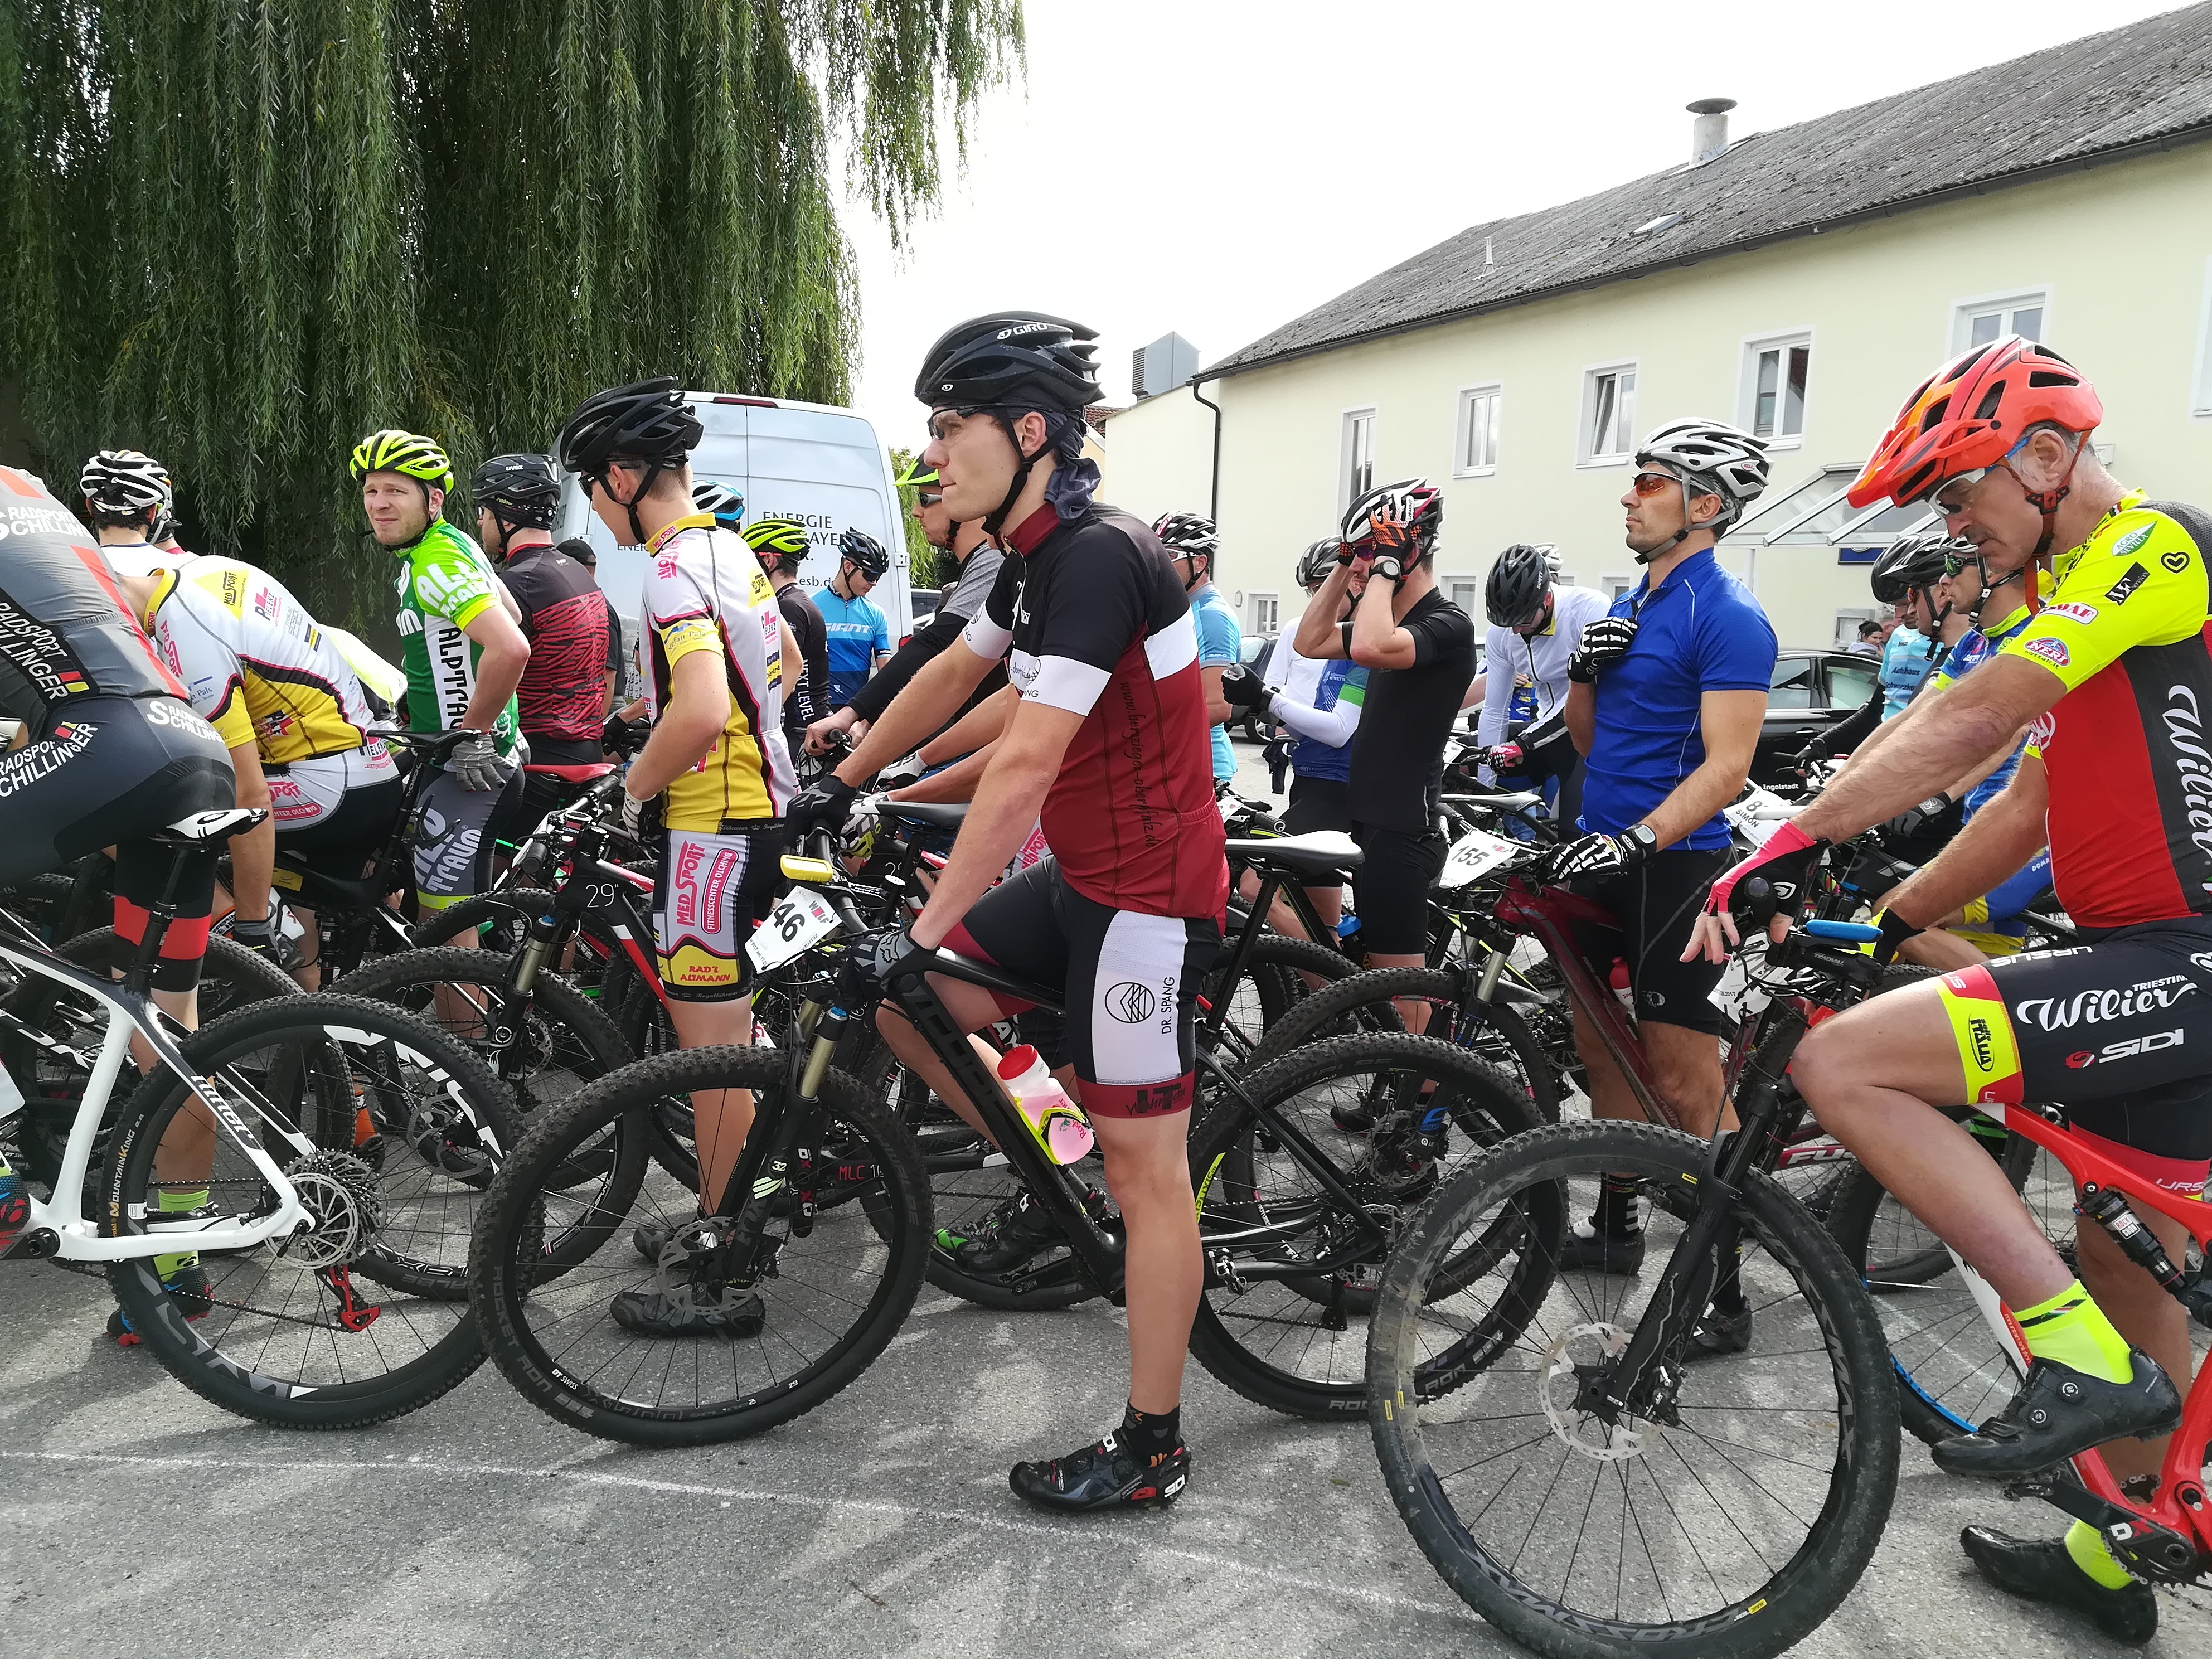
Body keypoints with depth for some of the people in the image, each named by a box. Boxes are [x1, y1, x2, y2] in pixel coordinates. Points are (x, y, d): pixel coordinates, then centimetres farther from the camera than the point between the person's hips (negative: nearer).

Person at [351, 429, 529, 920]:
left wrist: (473, 734, -22)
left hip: (467, 765, -10)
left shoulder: (436, 564, -20)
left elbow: (511, 650, -34)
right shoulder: (453, 542, 10)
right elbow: (511, 613, 26)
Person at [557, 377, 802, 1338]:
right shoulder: (728, 546, 14)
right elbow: (785, 662, 29)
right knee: (703, 1018, 20)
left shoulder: (674, 566, -17)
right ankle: (719, 1221, 33)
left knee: (714, 1049, -3)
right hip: (755, 802, 10)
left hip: (712, 822, -10)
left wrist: (635, 789, -14)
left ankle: (724, 1280, 7)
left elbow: (702, 711, -31)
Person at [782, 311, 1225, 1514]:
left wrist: (926, 928, -24)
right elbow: (953, 676, 23)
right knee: (899, 1001, 8)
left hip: (1147, 895, -9)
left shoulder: (1098, 557, -22)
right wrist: (841, 784, 29)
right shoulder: (1039, 556, 9)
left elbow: (1026, 763, -27)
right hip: (1082, 876, 9)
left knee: (1145, 1164, 0)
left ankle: (1151, 1447, 14)